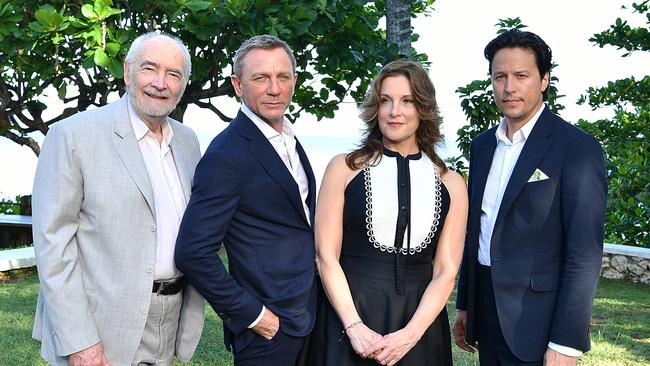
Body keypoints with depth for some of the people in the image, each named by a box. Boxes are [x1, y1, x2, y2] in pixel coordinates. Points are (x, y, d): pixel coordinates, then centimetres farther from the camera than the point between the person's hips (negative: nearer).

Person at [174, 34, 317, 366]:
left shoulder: (288, 139, 8)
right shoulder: (226, 156, -19)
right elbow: (193, 253, -22)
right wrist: (252, 316, -17)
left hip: (308, 312, 8)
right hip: (269, 327, -8)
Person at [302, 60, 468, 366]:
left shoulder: (451, 184, 3)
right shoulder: (344, 168, -1)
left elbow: (446, 271, -1)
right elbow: (326, 255, -4)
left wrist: (409, 335, -12)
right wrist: (355, 327, -12)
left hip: (420, 323, 2)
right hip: (349, 317, -1)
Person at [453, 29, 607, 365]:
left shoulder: (578, 148, -11)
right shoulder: (482, 145, 9)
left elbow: (584, 254, -15)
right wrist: (464, 305, 15)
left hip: (537, 321, -6)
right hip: (485, 309, 6)